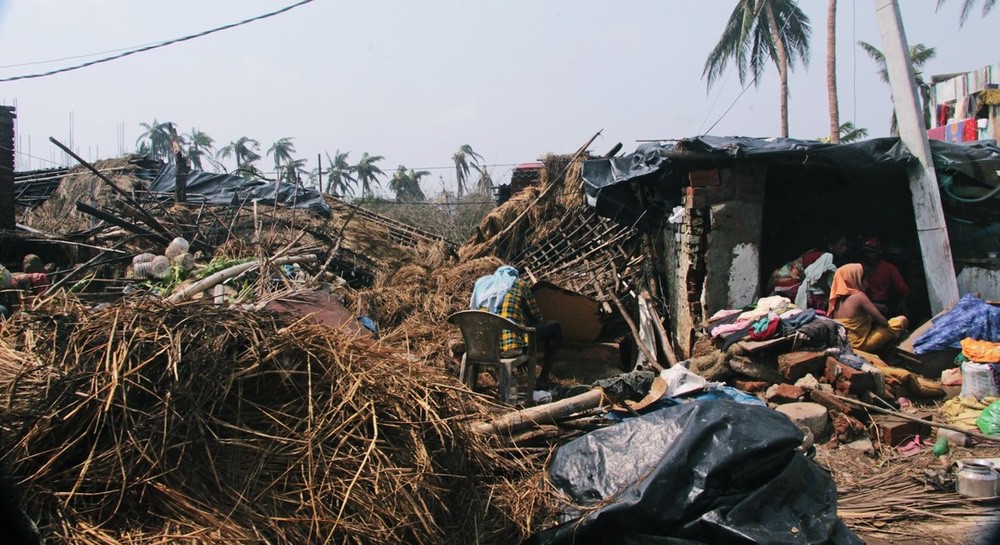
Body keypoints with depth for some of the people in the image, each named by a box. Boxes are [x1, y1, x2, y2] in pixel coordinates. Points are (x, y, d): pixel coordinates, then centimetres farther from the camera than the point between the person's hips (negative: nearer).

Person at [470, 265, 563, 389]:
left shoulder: (482, 284, 19)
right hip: (512, 345, -5)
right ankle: (543, 380, 15)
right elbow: (536, 316, 15)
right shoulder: (520, 284, 8)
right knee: (555, 327, 16)